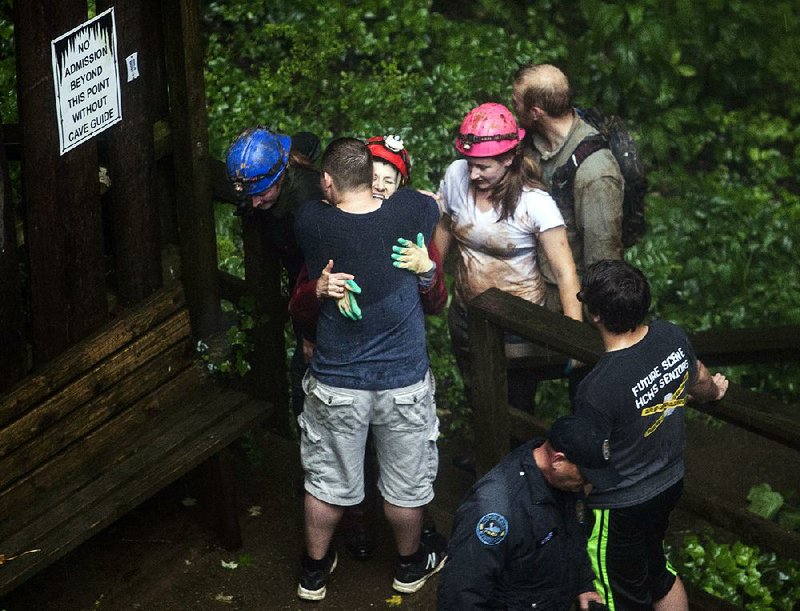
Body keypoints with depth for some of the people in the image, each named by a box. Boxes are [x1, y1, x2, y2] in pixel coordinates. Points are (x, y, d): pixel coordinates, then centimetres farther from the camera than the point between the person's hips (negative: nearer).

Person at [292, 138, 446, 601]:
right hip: (404, 380, 0)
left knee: (328, 480, 19)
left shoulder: (311, 222, -16)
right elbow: (437, 202, 9)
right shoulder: (413, 210, -16)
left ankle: (315, 569, 38)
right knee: (406, 481, 20)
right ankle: (411, 563, 42)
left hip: (336, 381, 0)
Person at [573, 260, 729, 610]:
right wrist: (714, 391, 32)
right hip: (670, 483, 7)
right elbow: (699, 379, 8)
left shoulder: (597, 389, -36)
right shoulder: (672, 337, -16)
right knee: (659, 573, 30)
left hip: (619, 508, -7)